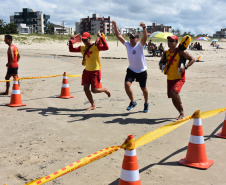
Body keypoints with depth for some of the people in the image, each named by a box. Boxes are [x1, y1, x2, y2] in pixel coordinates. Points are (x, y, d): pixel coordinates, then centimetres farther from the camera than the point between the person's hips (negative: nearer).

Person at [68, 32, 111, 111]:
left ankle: (105, 90, 29)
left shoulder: (96, 46, -12)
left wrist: (101, 37, -32)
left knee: (94, 90, -4)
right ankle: (93, 105, 15)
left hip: (95, 71, -6)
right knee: (86, 88, 0)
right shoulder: (82, 48, 6)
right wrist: (70, 42, -3)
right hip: (87, 71, 7)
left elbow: (106, 47, -28)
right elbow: (71, 50, 12)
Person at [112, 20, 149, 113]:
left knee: (143, 88, 9)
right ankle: (132, 102, 5)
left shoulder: (140, 45, -14)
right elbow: (118, 35, -5)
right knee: (127, 85, -16)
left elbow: (145, 37, -33)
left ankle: (146, 104, 34)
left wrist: (144, 27, -50)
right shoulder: (127, 45, -3)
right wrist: (115, 25, -15)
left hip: (141, 71, -3)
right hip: (131, 70, 3)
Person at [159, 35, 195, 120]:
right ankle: (181, 113, 29)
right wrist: (161, 65, -3)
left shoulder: (180, 52, -11)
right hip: (170, 78, 6)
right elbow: (161, 61, 21)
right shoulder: (166, 53, 5)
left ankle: (181, 108, -3)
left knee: (173, 92, -28)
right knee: (173, 98, 9)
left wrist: (185, 67, -22)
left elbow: (192, 59, -7)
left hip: (179, 78, -6)